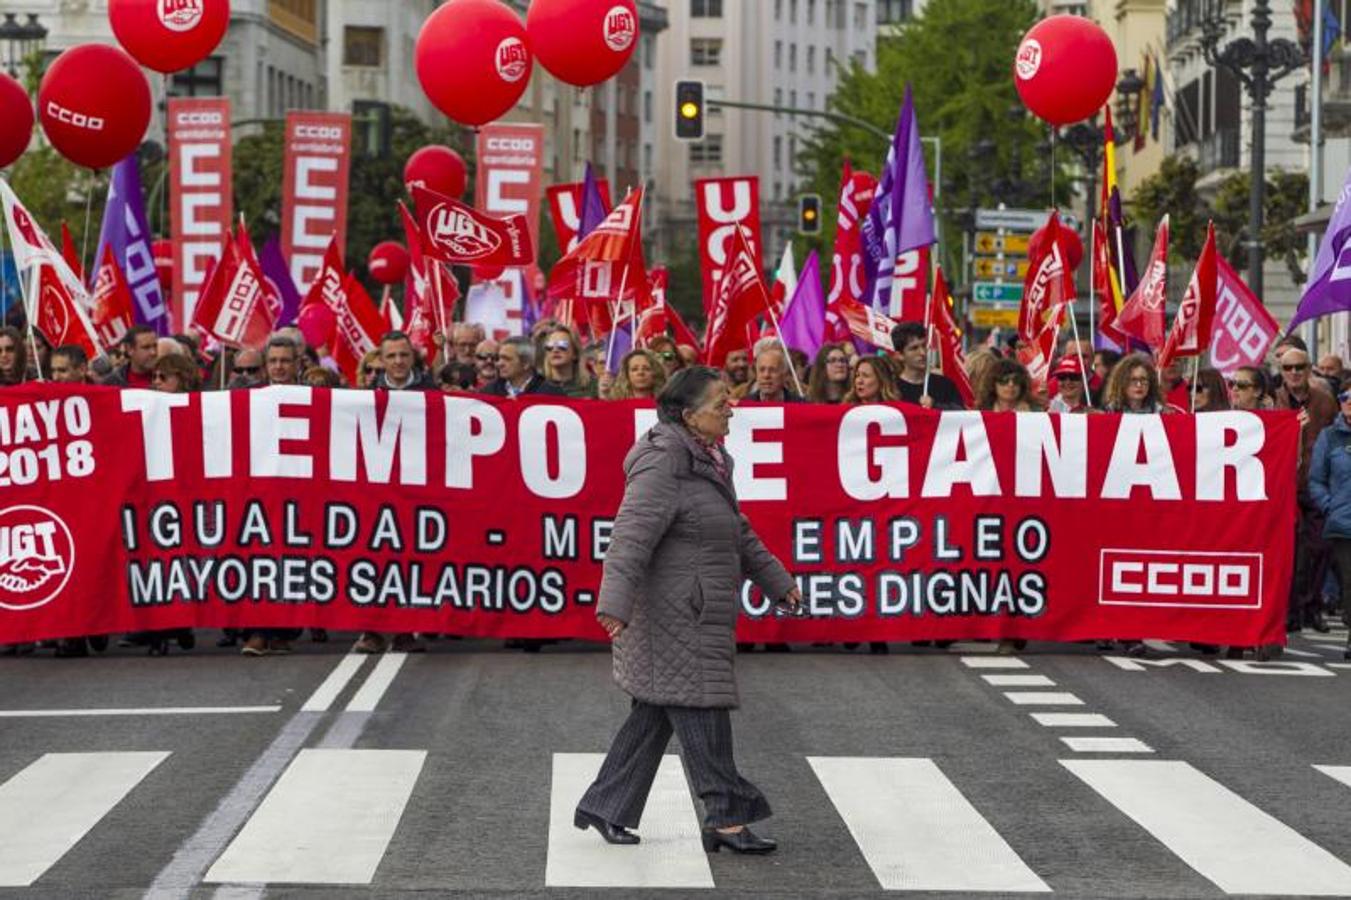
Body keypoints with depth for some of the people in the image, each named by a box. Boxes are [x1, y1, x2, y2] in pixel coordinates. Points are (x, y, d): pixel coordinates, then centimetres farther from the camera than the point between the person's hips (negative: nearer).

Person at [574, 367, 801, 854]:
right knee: (700, 706, -7)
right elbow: (632, 534, -24)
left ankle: (604, 808, 19)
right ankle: (726, 817, -2)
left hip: (697, 618, 10)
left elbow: (739, 533, 29)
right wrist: (615, 603, -33)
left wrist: (777, 581, 33)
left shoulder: (709, 459, 17)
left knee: (655, 713, 12)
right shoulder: (663, 462, -15)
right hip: (672, 616, -10)